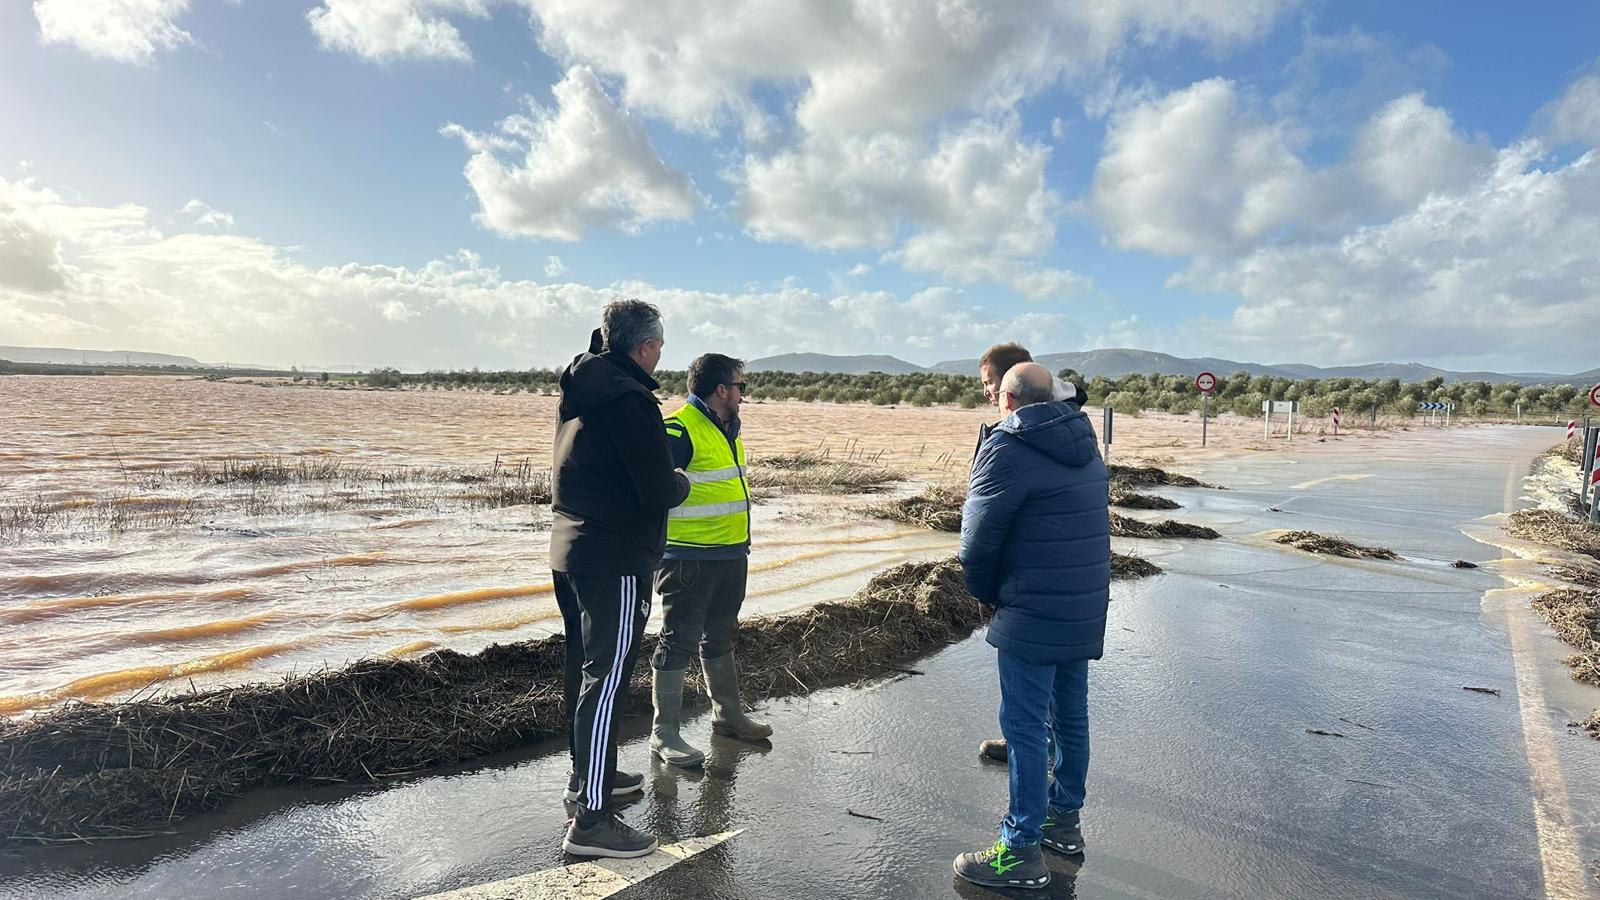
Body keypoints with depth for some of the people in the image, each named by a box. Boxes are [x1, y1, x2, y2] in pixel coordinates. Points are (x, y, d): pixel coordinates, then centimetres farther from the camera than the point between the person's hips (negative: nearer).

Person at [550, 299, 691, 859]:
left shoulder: (578, 391, 9)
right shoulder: (631, 400, -19)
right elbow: (659, 490, -21)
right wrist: (682, 483, -1)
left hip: (570, 549, 10)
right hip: (616, 560, -10)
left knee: (586, 669, 21)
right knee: (606, 681, -4)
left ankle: (587, 773, 38)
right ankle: (591, 820, 3)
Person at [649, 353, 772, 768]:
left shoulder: (727, 428, 14)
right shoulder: (679, 430, -18)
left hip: (731, 555, 9)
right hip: (690, 558, -9)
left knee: (720, 637, 21)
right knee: (679, 640, 0)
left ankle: (728, 714, 36)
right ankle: (664, 733, 12)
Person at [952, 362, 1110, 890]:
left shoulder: (1006, 449, -15)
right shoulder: (1084, 446, 12)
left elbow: (978, 539, -14)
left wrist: (985, 593, 4)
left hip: (1033, 614, -9)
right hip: (1086, 609, 9)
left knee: (1024, 727, 0)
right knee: (1070, 717, 19)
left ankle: (1022, 852, 9)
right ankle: (1064, 819, 35)